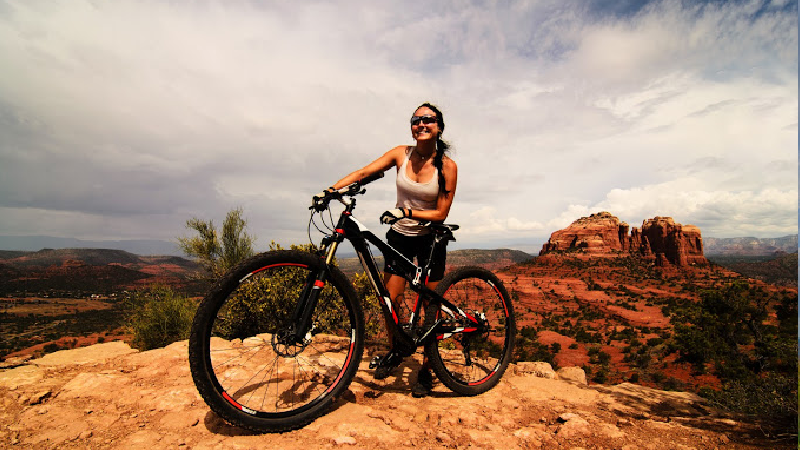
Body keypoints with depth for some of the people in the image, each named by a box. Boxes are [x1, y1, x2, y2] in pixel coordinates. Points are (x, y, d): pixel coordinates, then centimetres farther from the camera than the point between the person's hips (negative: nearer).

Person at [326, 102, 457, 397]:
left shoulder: (447, 167, -12)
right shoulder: (401, 154, -5)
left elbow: (441, 214, -14)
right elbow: (364, 172, -14)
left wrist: (406, 212, -26)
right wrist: (331, 189, -28)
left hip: (430, 239, -2)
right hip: (400, 236, 2)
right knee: (390, 299, 1)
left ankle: (426, 370, 23)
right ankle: (395, 351, 31)